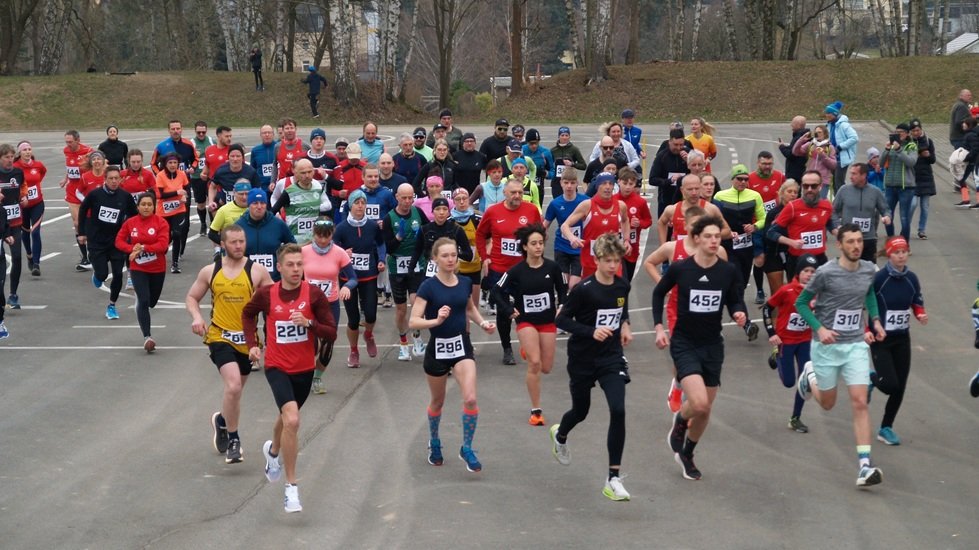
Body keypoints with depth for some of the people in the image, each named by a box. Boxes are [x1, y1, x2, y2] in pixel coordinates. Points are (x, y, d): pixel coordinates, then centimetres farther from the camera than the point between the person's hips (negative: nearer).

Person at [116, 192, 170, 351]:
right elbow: (119, 241, 1)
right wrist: (132, 249, -17)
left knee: (151, 301, 18)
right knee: (143, 300, -16)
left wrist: (143, 248, -25)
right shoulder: (130, 223, -2)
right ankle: (147, 336, -19)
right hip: (138, 268, -1)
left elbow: (163, 244, -18)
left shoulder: (161, 222, -9)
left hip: (158, 268, 1)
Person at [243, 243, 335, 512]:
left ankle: (273, 450, 61)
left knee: (287, 417, 26)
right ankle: (291, 487, -16)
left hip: (304, 369, 3)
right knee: (292, 420, -23)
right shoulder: (266, 294, -10)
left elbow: (331, 334, -12)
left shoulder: (314, 294, -12)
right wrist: (252, 343, 2)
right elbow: (248, 313, 13)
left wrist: (309, 323, -28)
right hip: (277, 367, -2)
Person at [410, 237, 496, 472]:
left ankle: (467, 449, 3)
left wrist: (483, 323, 3)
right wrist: (436, 320, -34)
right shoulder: (428, 287, -14)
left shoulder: (465, 282, -1)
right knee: (437, 402, 16)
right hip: (437, 349, -2)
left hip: (461, 346, 2)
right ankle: (434, 442, 43)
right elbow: (413, 321, -19)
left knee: (470, 399, -15)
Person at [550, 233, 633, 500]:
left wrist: (624, 325, 2)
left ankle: (613, 478, -10)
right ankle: (560, 435, 56)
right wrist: (591, 331, -26)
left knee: (618, 411, -15)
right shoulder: (583, 289, -18)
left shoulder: (623, 286, -1)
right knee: (581, 411, 16)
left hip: (611, 357, 3)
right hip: (583, 359, -3)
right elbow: (562, 319, -15)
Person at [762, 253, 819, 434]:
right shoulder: (786, 291, -18)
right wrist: (771, 333, -8)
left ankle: (795, 419, 16)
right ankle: (777, 356, 33)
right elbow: (767, 308, -6)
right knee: (789, 382, 3)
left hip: (806, 341, 3)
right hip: (785, 340, -3)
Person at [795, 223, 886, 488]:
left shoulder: (869, 270, 0)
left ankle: (864, 466, -10)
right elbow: (801, 302, -6)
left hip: (856, 345, 2)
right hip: (827, 345, -2)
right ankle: (810, 375, 49)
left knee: (859, 403, -10)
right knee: (828, 403, 14)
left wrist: (875, 320, 9)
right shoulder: (826, 272, -15)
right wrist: (819, 329, -18)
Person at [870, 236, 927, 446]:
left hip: (902, 339, 5)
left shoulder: (911, 279, 0)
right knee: (890, 385, -14)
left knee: (900, 388, 5)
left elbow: (917, 303, 14)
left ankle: (886, 428, 21)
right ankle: (871, 379, 21)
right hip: (880, 339, -5)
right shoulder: (878, 278, -16)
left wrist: (921, 315, -8)